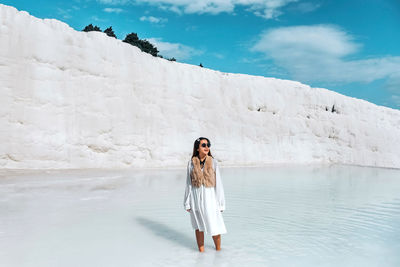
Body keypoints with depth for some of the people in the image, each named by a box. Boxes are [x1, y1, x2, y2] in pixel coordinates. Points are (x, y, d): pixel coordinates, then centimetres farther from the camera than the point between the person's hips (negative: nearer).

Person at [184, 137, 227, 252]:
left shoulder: (213, 162, -4)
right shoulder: (192, 163, -2)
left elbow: (218, 183, -2)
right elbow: (189, 183, 3)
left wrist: (220, 203, -2)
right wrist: (187, 203, 3)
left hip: (210, 199, -1)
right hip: (196, 199, 1)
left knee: (215, 227, 4)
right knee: (198, 226, 12)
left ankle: (218, 249, 28)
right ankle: (201, 251, 28)